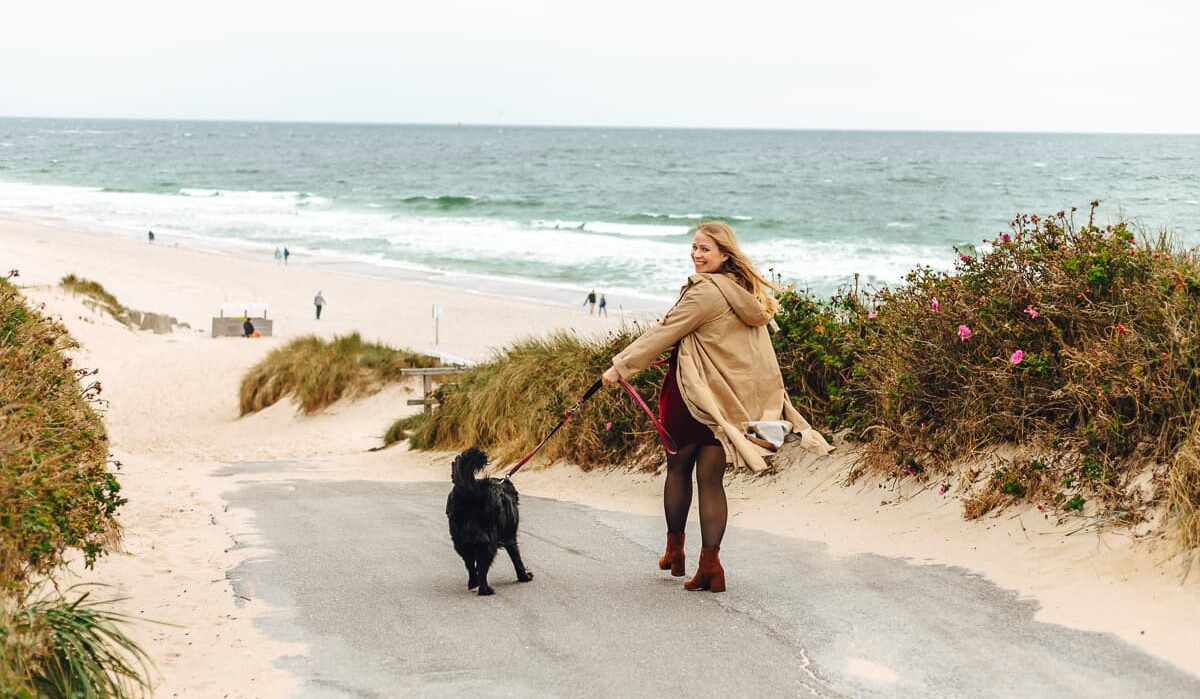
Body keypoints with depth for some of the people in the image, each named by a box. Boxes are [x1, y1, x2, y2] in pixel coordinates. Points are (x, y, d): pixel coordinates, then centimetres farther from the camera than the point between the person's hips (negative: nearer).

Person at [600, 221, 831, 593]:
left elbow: (664, 334, -15)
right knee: (710, 479, 8)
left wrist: (621, 366, -9)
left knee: (678, 467, 12)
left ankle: (674, 551, 25)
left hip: (695, 395, -7)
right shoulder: (745, 292, 12)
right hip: (730, 399, 7)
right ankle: (709, 565, 4)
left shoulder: (706, 291, -15)